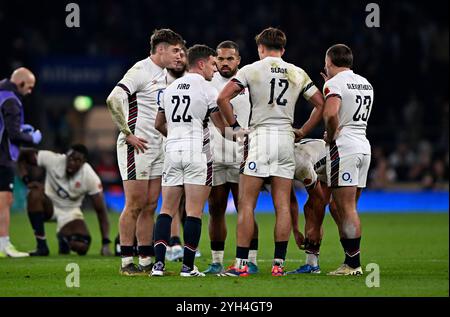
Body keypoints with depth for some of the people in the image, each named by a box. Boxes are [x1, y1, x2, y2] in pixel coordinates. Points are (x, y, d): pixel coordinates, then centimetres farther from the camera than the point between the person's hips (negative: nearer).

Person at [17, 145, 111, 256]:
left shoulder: (90, 177, -23)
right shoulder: (53, 159, -24)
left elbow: (100, 210, -19)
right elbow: (23, 155, -11)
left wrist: (105, 243, -25)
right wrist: (27, 180, -26)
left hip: (70, 212, 1)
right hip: (49, 205, 0)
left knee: (81, 247, -24)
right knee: (35, 194, -36)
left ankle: (64, 237, 17)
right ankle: (41, 246, -26)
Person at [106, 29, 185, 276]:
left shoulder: (165, 75, 15)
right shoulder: (141, 71, -13)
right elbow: (113, 100, -25)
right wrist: (127, 133, -21)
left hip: (156, 148, 8)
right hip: (136, 146, -8)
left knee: (149, 207, 8)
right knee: (135, 205, -6)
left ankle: (146, 261, 11)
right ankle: (127, 262, -2)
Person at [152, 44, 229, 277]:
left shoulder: (170, 89, 14)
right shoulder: (206, 90, -4)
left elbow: (159, 125, 23)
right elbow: (222, 126, -4)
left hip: (172, 151, 5)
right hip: (197, 152, -5)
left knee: (167, 210, 7)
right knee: (194, 212, -2)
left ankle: (158, 263, -4)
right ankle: (188, 266, -3)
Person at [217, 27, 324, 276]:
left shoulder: (251, 70, 0)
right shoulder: (298, 74, 11)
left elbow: (223, 98, -8)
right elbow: (321, 104, 15)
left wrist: (235, 126, 2)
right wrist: (302, 132, 18)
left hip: (260, 136, -4)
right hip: (286, 138, 4)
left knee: (246, 203, -1)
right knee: (282, 205, 4)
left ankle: (241, 264, -6)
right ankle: (279, 263, 1)